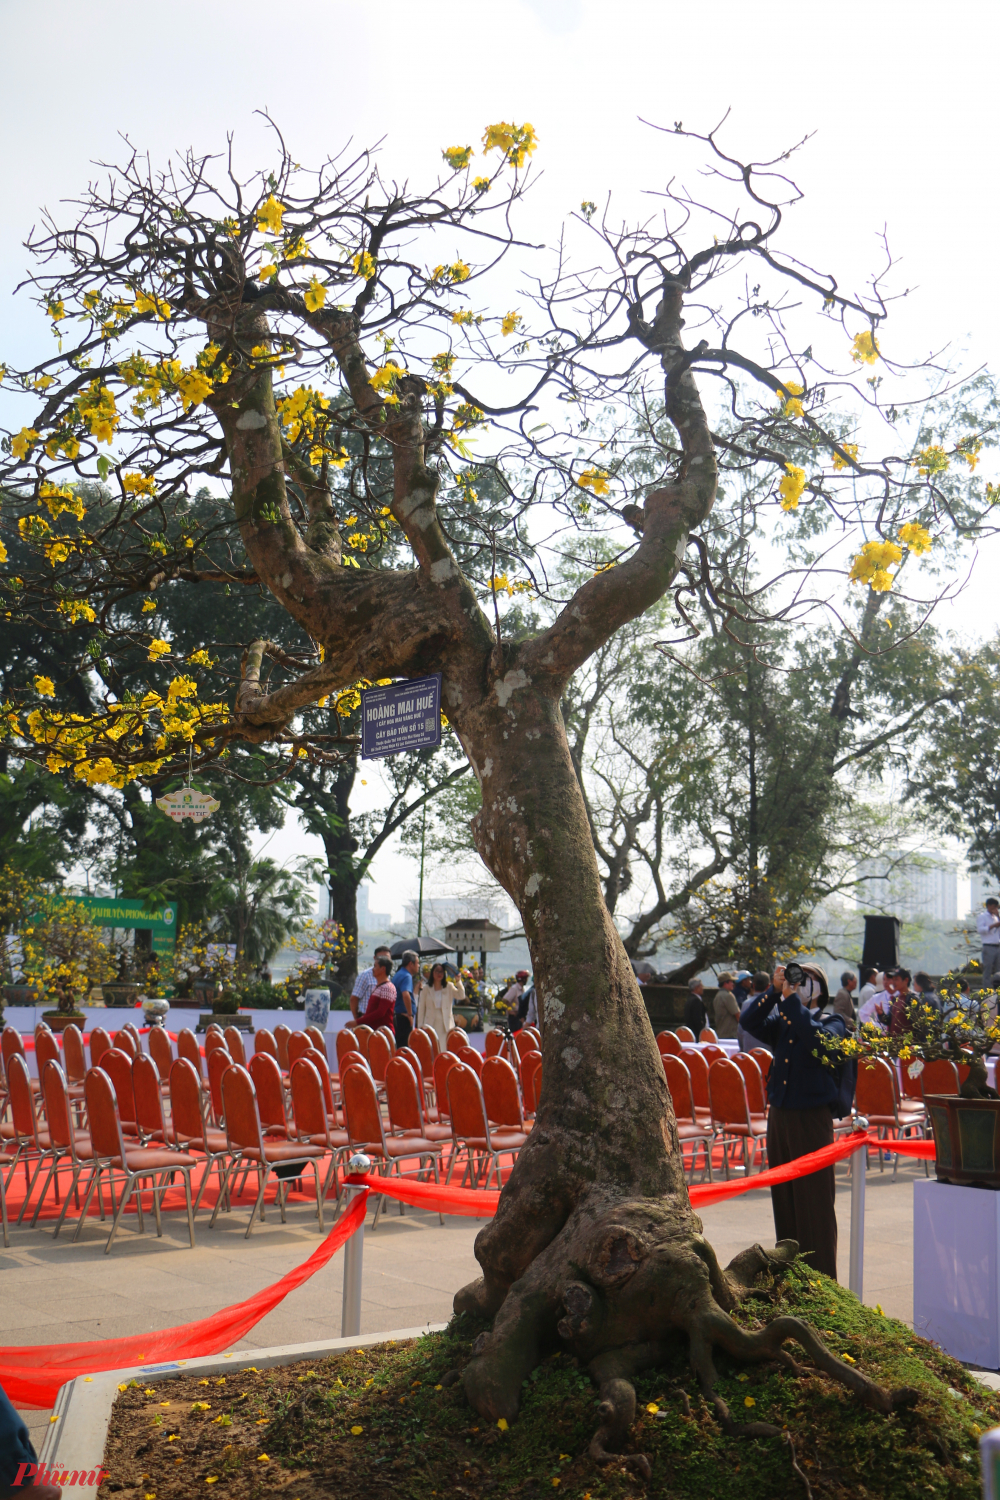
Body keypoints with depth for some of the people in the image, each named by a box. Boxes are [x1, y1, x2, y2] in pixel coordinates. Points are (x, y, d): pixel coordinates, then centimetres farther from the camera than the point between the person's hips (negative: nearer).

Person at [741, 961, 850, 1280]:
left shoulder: (832, 1022, -2)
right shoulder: (781, 1022, 12)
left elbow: (820, 1040, -24)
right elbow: (749, 1021, -3)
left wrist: (791, 1000, -20)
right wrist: (773, 990, -12)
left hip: (812, 1116, -5)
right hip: (779, 1113, 5)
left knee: (815, 1197, -4)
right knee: (783, 1195, 11)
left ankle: (820, 1275, 3)